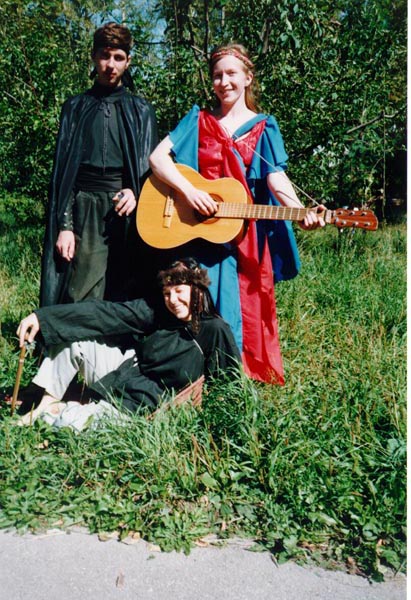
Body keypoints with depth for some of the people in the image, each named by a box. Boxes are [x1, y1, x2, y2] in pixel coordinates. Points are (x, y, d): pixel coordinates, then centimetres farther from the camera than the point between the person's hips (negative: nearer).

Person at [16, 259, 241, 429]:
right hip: (121, 376, 5)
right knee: (73, 332, -8)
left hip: (145, 404, -5)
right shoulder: (154, 311, -7)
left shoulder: (215, 330, -17)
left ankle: (57, 412, 9)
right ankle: (48, 402, -1)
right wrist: (41, 316, -15)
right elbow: (104, 313, -12)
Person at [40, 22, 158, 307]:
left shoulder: (141, 110, 14)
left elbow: (152, 166, 11)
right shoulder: (76, 107, 15)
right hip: (84, 210, 0)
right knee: (82, 301, -8)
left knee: (123, 299, -2)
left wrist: (136, 192, -11)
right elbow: (62, 169, 9)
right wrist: (64, 225, -2)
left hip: (128, 211, 0)